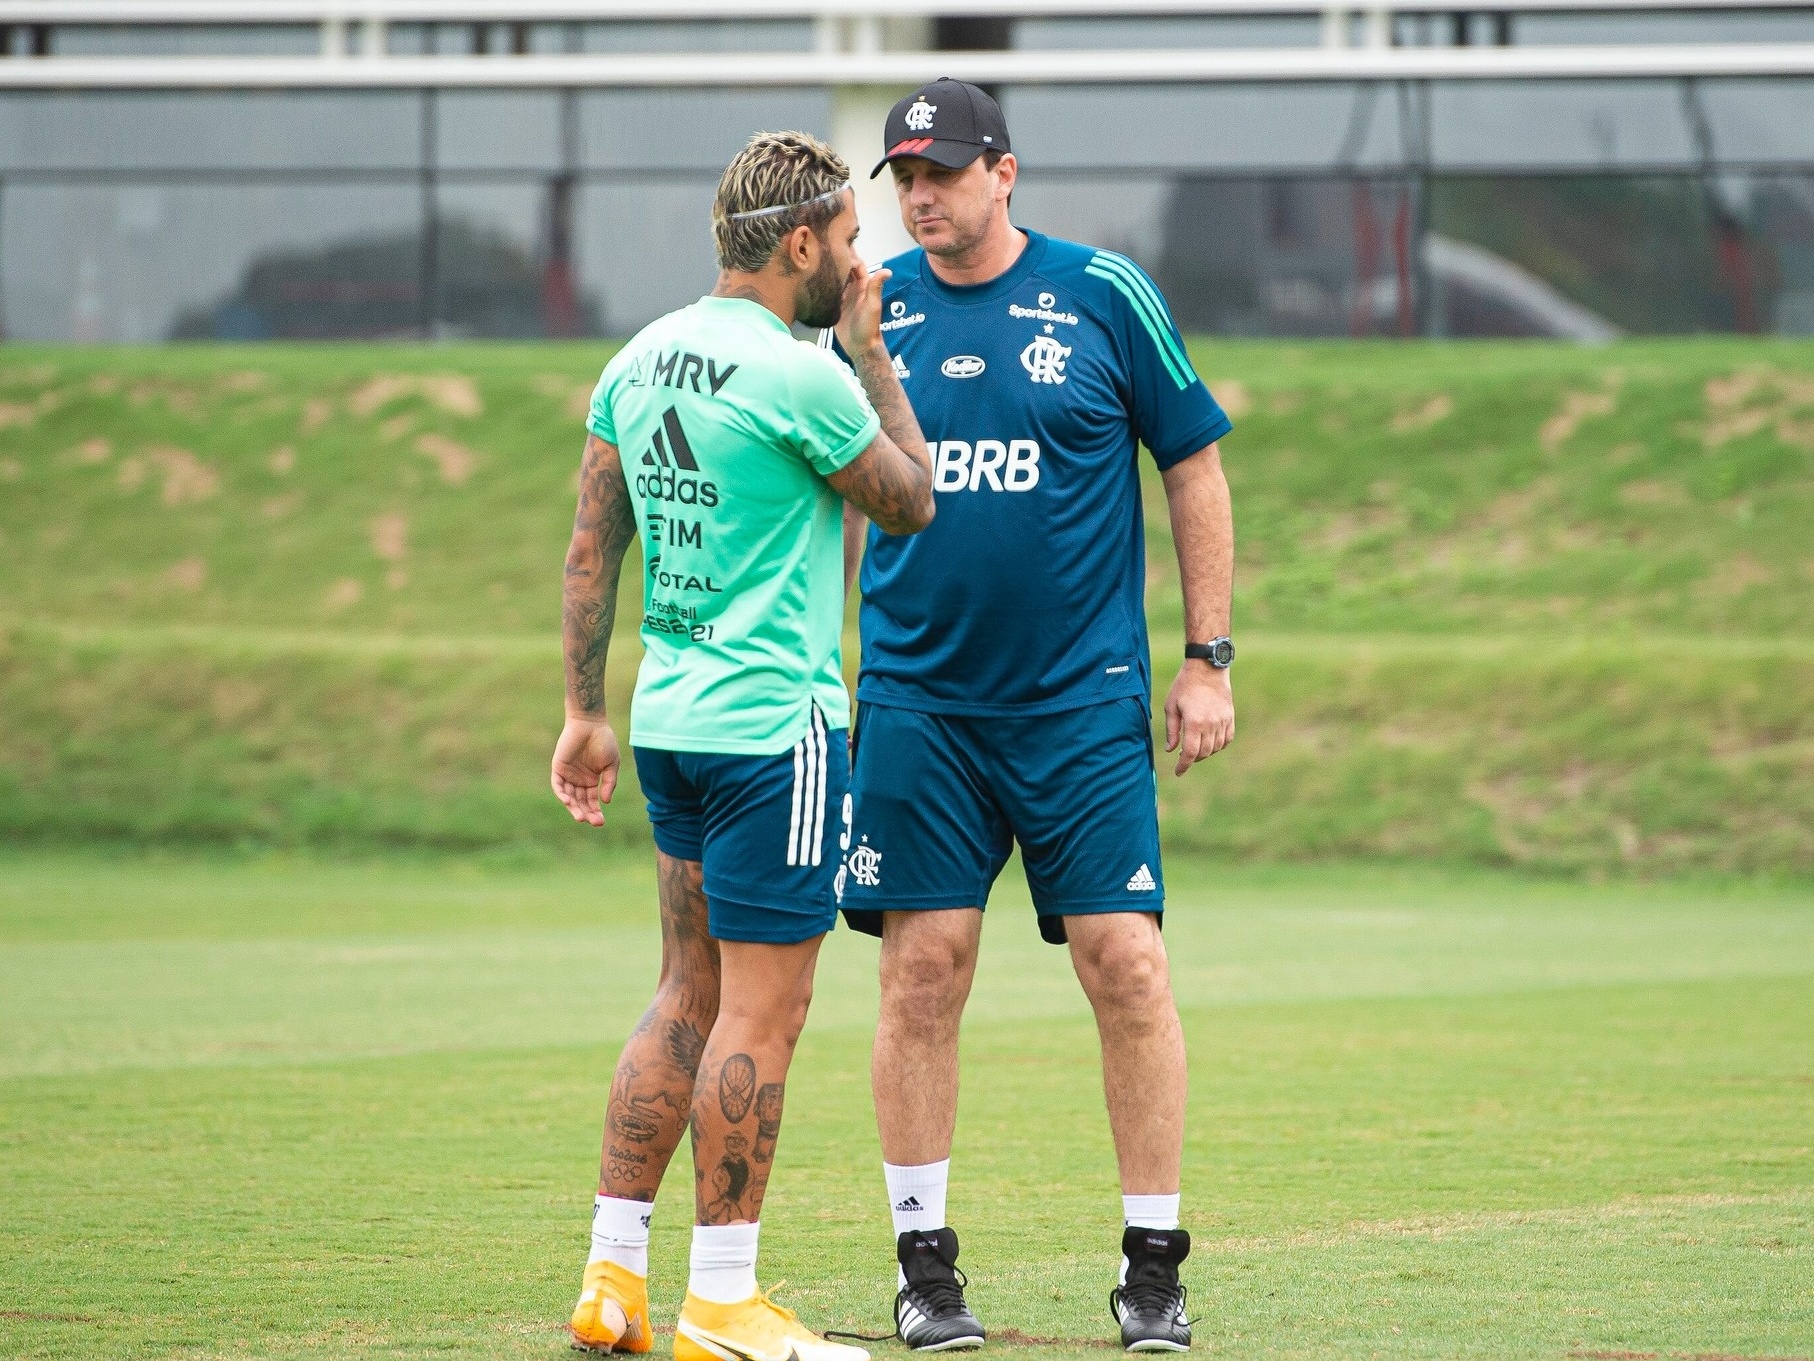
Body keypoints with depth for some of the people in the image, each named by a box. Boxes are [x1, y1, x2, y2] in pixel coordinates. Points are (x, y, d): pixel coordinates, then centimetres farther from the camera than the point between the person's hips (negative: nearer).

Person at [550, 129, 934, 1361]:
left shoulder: (642, 360, 9)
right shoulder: (801, 378, -15)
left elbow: (593, 548, 12)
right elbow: (911, 504, 0)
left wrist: (585, 711, 17)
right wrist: (871, 351, 6)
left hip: (671, 718, 8)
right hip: (773, 719, -8)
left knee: (691, 999, 15)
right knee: (761, 1017, -3)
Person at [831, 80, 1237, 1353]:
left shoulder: (1106, 295, -2)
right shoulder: (873, 313, 5)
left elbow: (1196, 468, 5)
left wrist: (1208, 659, 1)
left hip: (1086, 702, -2)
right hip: (918, 700, 2)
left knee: (1127, 965, -6)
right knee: (923, 970, -1)